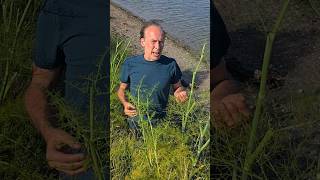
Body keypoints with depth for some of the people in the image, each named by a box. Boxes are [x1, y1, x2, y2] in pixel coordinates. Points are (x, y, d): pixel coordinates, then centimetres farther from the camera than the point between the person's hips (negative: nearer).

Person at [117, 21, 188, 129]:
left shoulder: (170, 65, -12)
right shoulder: (130, 64, -12)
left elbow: (177, 87, 4)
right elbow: (122, 89, 1)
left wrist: (180, 93, -19)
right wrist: (125, 103, -19)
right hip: (136, 121, 0)